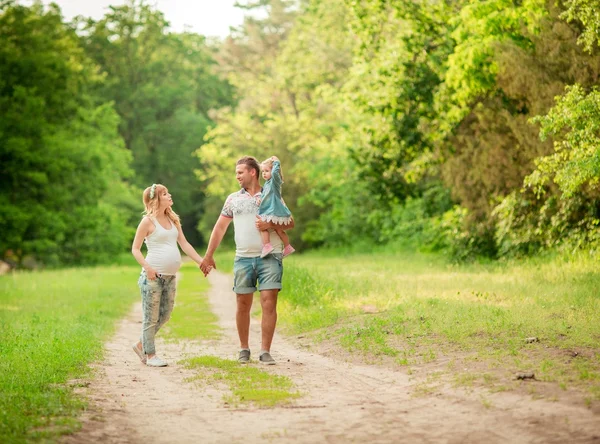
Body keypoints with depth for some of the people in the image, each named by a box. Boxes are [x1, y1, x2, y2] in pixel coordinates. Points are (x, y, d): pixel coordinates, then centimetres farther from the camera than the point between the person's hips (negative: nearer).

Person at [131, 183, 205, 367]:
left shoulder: (173, 220, 13)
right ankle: (150, 355, 8)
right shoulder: (148, 221, -7)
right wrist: (147, 267, -21)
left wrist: (201, 261, 6)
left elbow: (184, 244, 15)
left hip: (170, 276, 7)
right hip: (153, 276, -7)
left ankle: (141, 345, 28)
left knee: (164, 316, 13)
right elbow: (135, 249, -7)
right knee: (151, 317, 0)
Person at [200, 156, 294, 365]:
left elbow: (290, 223, 7)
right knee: (242, 305, 4)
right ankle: (244, 349, 18)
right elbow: (220, 228, 14)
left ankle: (265, 351, -4)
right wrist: (208, 256, 11)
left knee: (269, 303, -8)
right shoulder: (233, 199, 12)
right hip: (243, 259, 2)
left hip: (270, 257, -2)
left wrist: (271, 225, -12)